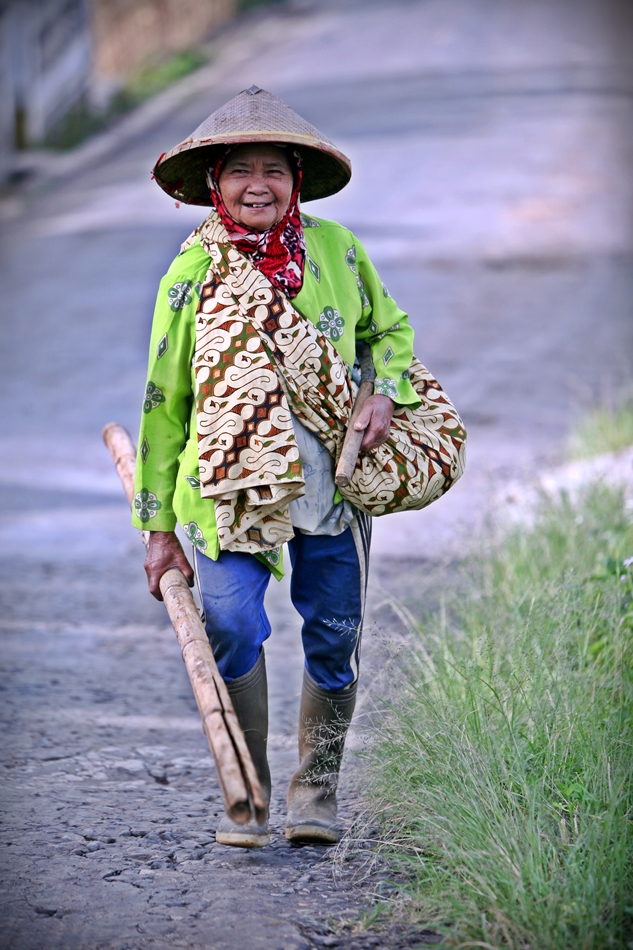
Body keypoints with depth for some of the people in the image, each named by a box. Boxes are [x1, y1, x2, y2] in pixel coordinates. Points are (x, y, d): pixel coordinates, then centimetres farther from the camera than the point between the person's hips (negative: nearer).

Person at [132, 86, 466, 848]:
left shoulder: (334, 250, 0)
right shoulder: (192, 275, -4)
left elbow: (389, 330, 17)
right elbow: (164, 404, 1)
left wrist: (385, 393, -5)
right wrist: (159, 526, 1)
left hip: (336, 484, 2)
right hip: (228, 485, -2)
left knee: (334, 640, 6)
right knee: (231, 625, -17)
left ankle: (316, 789, 26)